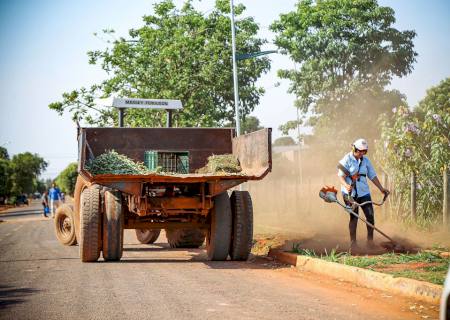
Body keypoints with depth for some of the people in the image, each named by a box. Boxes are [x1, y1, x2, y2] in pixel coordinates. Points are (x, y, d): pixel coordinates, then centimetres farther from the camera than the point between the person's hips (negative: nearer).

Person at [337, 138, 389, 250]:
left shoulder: (366, 161, 9)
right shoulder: (346, 160, -6)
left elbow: (372, 176, 14)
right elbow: (341, 176, -13)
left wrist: (381, 188, 9)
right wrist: (346, 185, -32)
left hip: (364, 192, 4)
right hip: (350, 193, -4)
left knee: (370, 215, -4)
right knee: (354, 217, -3)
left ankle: (370, 240, 9)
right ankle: (353, 242, 6)